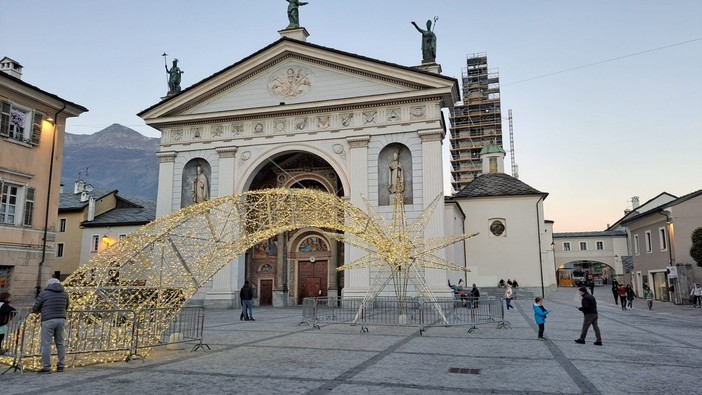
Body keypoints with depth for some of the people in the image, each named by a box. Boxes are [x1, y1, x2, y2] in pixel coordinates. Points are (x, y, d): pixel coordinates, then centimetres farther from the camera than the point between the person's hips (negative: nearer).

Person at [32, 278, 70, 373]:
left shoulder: (44, 293, -3)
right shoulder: (64, 293, 10)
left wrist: (38, 311, 25)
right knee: (60, 343, 12)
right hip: (61, 319, 4)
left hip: (48, 320, -4)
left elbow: (35, 308, 4)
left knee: (46, 344, 1)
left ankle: (46, 367, 1)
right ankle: (61, 366, 16)